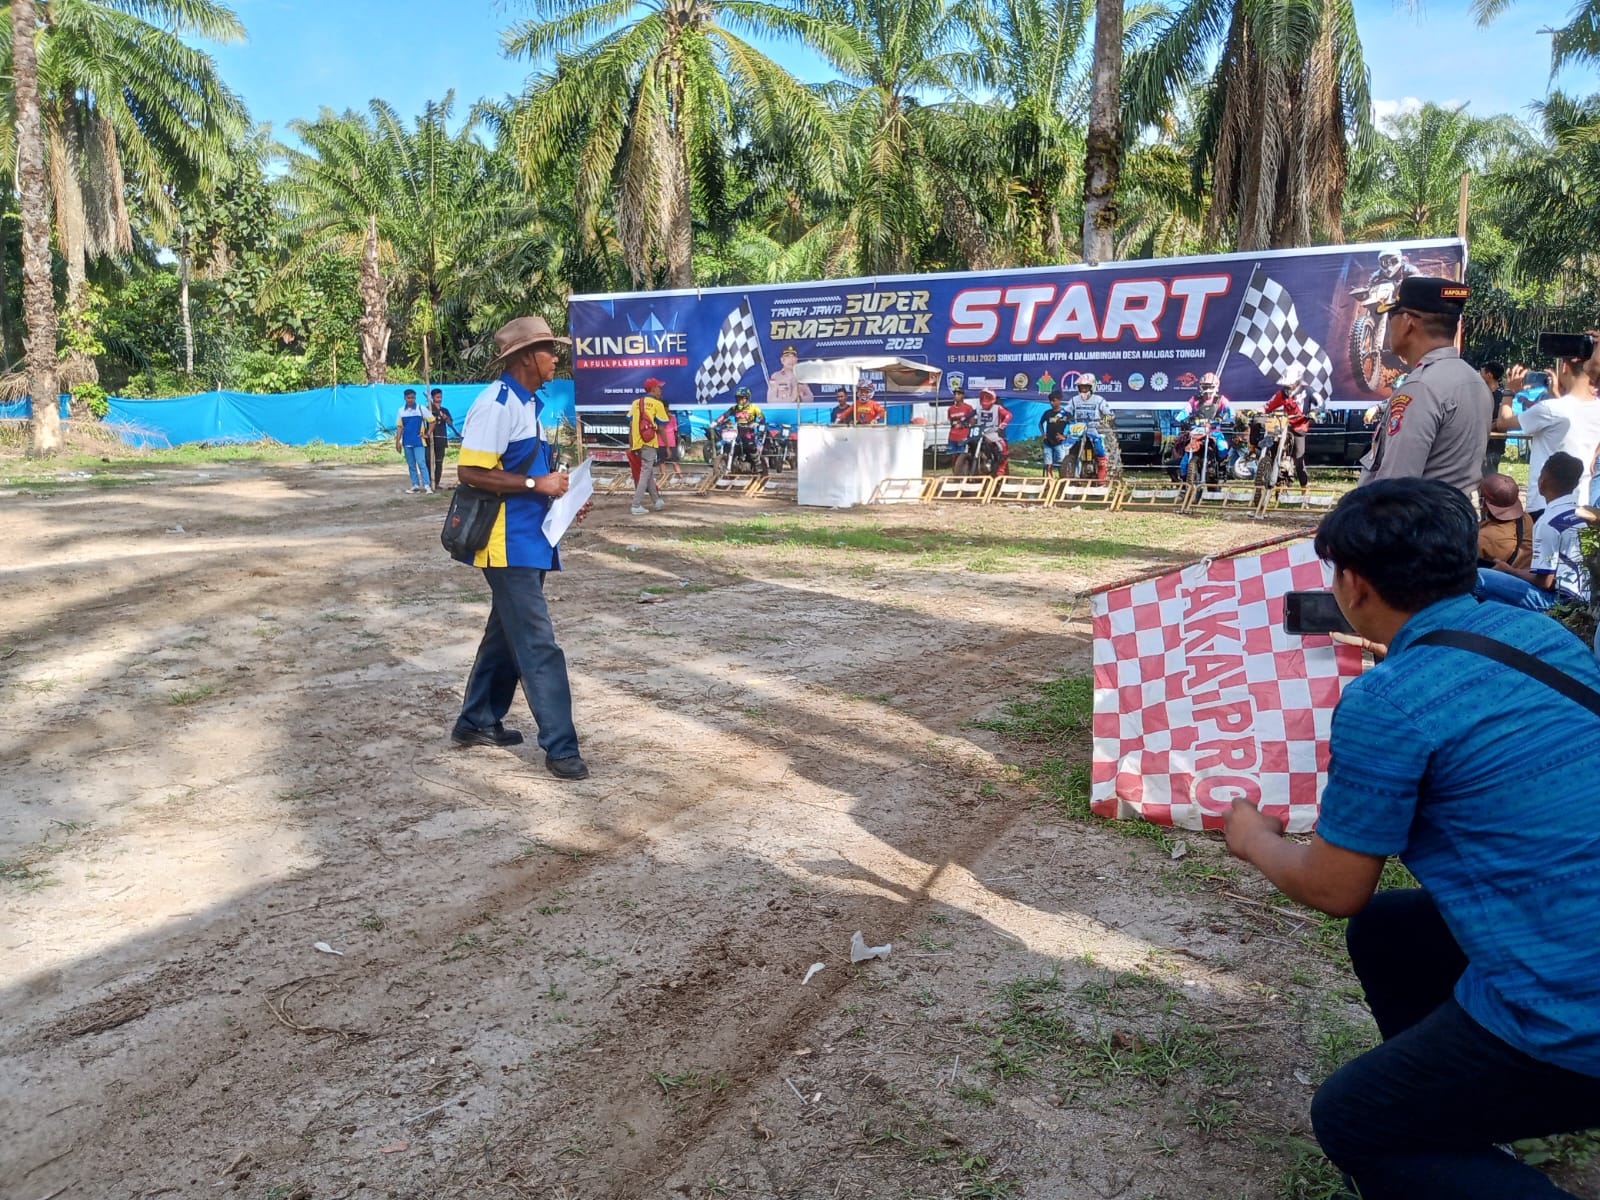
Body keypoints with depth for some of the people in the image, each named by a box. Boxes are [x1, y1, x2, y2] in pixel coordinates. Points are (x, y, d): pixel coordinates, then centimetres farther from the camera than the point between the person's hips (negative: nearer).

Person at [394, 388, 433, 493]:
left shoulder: (421, 409, -3)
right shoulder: (401, 411, 6)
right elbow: (399, 427, 7)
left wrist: (427, 434, -3)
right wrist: (397, 441, 2)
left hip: (418, 441, -4)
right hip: (407, 442, 4)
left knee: (421, 463, -12)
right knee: (411, 465, 8)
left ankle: (427, 485, -12)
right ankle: (415, 485, 16)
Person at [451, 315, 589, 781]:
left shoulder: (528, 404, 14)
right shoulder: (496, 404, -16)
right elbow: (470, 471, -21)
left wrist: (560, 495, 8)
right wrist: (536, 484, -21)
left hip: (530, 541, 10)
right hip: (508, 545, -10)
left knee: (506, 634, 19)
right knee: (538, 646, -8)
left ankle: (477, 722, 33)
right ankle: (560, 747, -2)